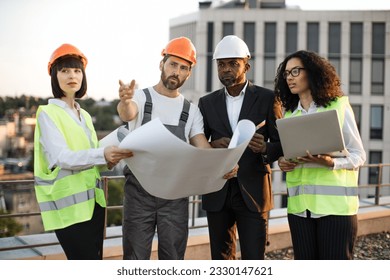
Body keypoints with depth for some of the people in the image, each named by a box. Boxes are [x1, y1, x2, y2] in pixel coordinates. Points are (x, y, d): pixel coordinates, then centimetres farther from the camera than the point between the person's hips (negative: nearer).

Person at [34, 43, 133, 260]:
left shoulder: (84, 116, 17)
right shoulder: (47, 114, -6)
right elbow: (61, 158, -19)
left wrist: (108, 160, -4)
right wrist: (102, 154, -32)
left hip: (93, 201, 7)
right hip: (69, 203, -7)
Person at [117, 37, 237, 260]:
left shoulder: (191, 111, 7)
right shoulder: (141, 97, -2)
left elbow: (203, 147, -3)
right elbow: (127, 114, -25)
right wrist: (125, 101, -51)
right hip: (139, 191, -2)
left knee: (173, 259, 10)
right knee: (136, 258, 5)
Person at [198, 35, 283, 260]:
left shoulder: (267, 99, 1)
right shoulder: (207, 102, 10)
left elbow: (282, 143, 1)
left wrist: (265, 149, -22)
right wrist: (212, 146, -12)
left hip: (253, 192, -3)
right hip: (218, 193, 3)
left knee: (254, 259, -3)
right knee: (221, 258, 10)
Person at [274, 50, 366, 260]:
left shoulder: (339, 106, 0)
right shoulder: (288, 114, 13)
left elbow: (358, 155, -1)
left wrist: (331, 163, -19)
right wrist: (282, 162, -2)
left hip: (335, 202, -4)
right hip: (300, 203, 4)